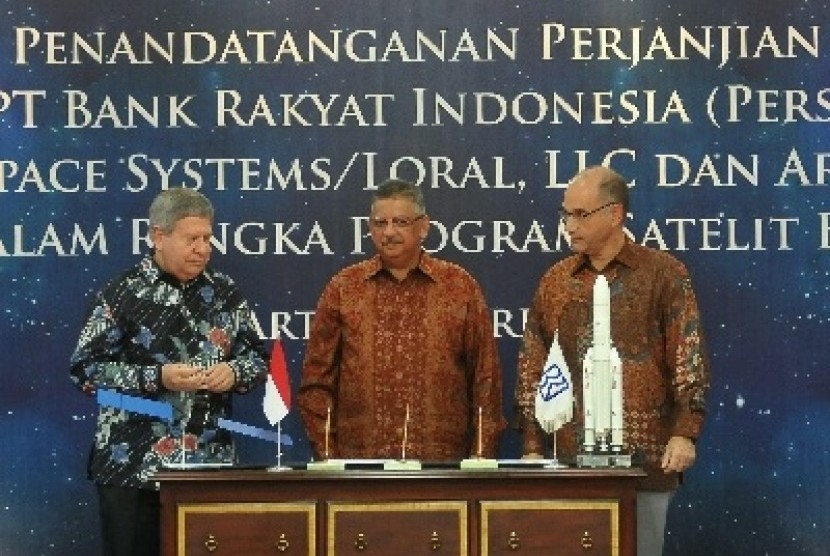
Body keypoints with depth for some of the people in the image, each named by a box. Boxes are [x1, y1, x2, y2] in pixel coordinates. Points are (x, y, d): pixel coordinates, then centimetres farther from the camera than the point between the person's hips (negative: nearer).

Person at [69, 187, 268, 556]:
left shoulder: (225, 293, 9)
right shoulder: (122, 295, -5)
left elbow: (259, 359, 15)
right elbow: (85, 369, -8)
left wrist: (234, 372, -8)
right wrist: (158, 377, -17)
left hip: (209, 465, 4)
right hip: (133, 466, -4)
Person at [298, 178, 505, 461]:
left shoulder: (461, 287, 6)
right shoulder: (342, 289, 7)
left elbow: (485, 377, 5)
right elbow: (316, 379, 6)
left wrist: (482, 455, -2)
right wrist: (326, 455, -2)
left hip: (442, 459, 0)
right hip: (359, 458, 0)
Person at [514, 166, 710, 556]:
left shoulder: (663, 274, 0)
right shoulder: (555, 282, 11)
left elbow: (689, 360, -4)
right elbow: (531, 368, 12)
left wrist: (684, 433, -15)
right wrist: (532, 446, 4)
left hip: (644, 460, -3)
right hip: (572, 460, 3)